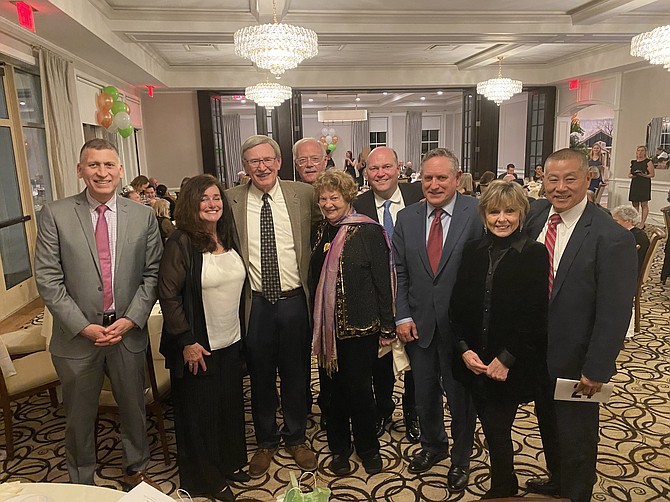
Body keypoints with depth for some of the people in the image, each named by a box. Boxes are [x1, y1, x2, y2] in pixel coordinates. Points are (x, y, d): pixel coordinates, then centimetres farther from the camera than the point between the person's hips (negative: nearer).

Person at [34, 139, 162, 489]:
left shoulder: (143, 216, -2)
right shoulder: (55, 215, -6)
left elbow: (152, 274, -1)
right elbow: (47, 279, -8)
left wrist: (130, 320, -12)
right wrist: (84, 326, -14)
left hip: (129, 332, 1)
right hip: (77, 336, -1)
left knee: (134, 409, 18)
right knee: (80, 417, 17)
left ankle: (136, 470, 43)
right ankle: (81, 483, 40)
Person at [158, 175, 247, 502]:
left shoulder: (229, 239, 3)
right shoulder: (181, 243, -16)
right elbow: (168, 295, -17)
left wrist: (241, 333, 11)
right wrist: (186, 342, -16)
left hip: (231, 342, 6)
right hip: (198, 346, -6)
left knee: (231, 406, 18)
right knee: (200, 412, 11)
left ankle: (229, 463, 41)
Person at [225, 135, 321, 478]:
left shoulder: (303, 194, -1)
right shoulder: (231, 200, -2)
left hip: (294, 301, 0)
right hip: (255, 304, 0)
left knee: (296, 374, 16)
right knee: (260, 376, 15)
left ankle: (296, 438, 39)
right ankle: (266, 441, 38)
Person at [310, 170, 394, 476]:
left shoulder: (368, 231, -9)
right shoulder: (321, 232, 7)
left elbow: (384, 280, -10)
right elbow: (315, 279, 12)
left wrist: (387, 327, -11)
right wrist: (316, 322, 9)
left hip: (360, 325, -5)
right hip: (327, 327, 5)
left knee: (358, 388, 4)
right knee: (334, 389, 14)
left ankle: (368, 448, 29)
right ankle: (339, 448, 34)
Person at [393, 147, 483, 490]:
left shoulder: (477, 214, -11)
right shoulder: (406, 218, 2)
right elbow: (400, 273, 5)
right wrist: (403, 316, -2)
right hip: (419, 324, 4)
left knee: (460, 395, 15)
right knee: (424, 393, 20)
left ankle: (461, 458, 40)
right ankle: (432, 445, 47)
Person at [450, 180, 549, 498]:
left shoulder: (535, 254, -10)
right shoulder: (473, 251, 2)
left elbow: (535, 314, -14)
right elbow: (457, 305, 2)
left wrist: (506, 359, -15)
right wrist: (464, 349, -7)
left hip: (511, 364, -4)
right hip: (474, 360, 4)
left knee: (497, 430, 2)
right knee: (492, 427, 17)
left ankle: (500, 490, 29)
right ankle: (508, 484, 43)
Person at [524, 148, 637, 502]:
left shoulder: (612, 238, -21)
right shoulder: (535, 215, -4)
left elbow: (614, 313, -18)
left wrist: (596, 369, -16)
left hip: (575, 361, -5)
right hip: (537, 351, 6)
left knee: (575, 436, 15)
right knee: (547, 423, 25)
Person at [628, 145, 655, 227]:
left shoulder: (648, 162, -2)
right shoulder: (633, 162, 14)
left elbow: (652, 174, -5)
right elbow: (629, 174, 20)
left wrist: (644, 175, -22)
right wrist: (631, 175, -2)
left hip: (644, 185, -5)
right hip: (634, 185, 6)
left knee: (644, 204, -5)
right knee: (635, 204, 7)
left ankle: (642, 224, -5)